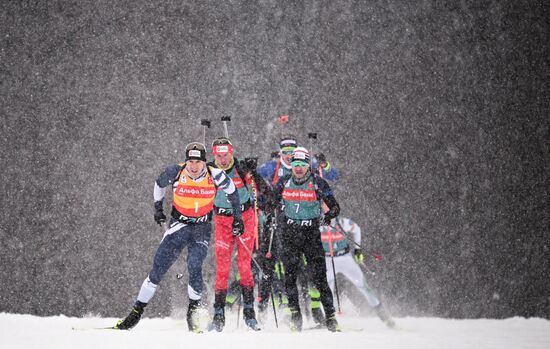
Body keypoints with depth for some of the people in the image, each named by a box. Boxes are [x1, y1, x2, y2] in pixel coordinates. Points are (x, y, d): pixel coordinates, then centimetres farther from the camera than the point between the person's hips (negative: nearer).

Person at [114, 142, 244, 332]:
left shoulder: (215, 176, -14)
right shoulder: (176, 172, -14)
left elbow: (232, 191, 6)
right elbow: (159, 183, 9)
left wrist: (237, 217, 8)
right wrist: (158, 207, 14)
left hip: (202, 228, -1)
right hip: (178, 224, 1)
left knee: (194, 266, -23)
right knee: (158, 266, -6)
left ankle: (194, 309, -4)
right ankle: (137, 311, 1)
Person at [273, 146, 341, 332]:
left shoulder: (318, 183, -3)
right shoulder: (284, 182, 5)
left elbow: (335, 206, 0)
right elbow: (273, 200, 20)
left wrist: (330, 214, -19)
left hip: (311, 233, -2)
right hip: (289, 234, 2)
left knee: (319, 277, -7)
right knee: (290, 275, -4)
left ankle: (330, 316, -1)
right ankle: (295, 315, 3)